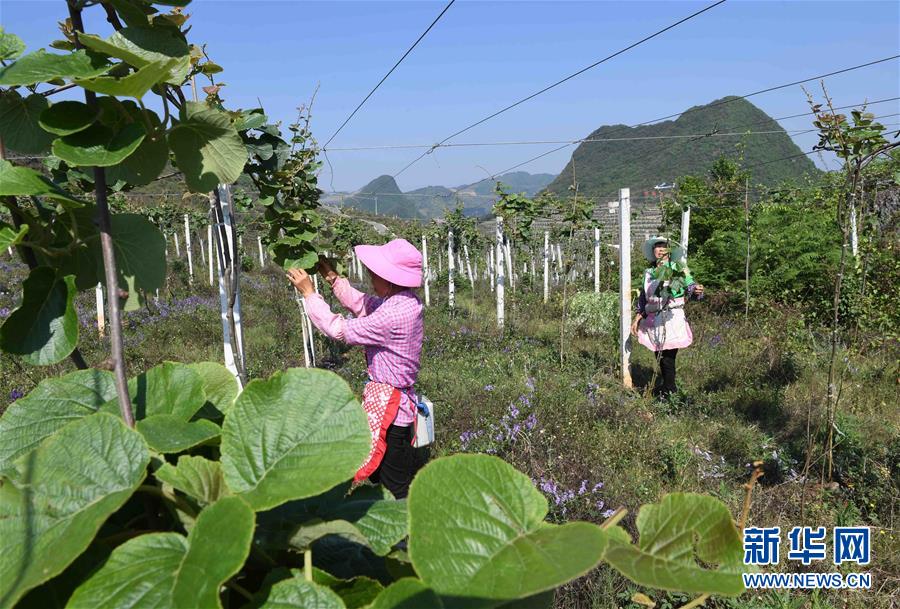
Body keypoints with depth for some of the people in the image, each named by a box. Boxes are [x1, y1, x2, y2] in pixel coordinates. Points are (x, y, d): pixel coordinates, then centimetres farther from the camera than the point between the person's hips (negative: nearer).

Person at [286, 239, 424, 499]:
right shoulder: (405, 302, 1)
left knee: (394, 490, 4)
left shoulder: (393, 315, -27)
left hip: (388, 408, -10)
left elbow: (339, 329, -18)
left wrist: (308, 292, -8)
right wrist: (332, 277, 12)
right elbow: (360, 304, 15)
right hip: (395, 401, 10)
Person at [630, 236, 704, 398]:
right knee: (660, 357, 10)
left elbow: (691, 290, -6)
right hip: (654, 320, 5)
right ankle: (669, 389, 24)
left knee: (668, 358, -6)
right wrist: (637, 318, 17)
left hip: (672, 317, -5)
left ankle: (668, 393, 5)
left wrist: (697, 291, -28)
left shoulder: (677, 268, 0)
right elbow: (643, 298, 21)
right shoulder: (649, 273, 14)